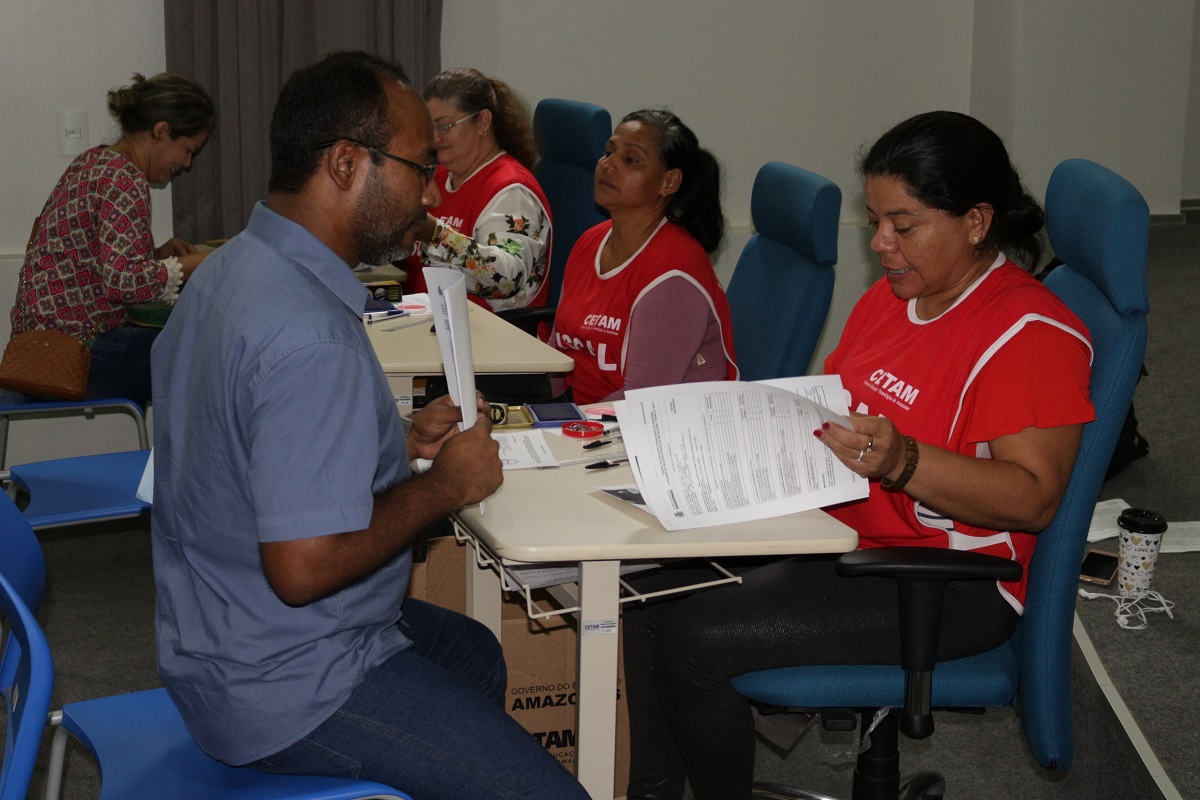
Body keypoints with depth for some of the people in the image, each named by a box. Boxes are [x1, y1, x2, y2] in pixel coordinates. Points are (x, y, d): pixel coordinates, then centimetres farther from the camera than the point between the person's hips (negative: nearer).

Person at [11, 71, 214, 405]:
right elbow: (122, 282, -25)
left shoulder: (94, 161, 13)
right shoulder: (124, 181, -17)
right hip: (73, 350, -10)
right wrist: (190, 264, -12)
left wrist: (158, 253, 10)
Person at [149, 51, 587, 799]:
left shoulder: (232, 269, 5)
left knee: (476, 652, 31)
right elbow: (303, 566, -31)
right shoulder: (313, 339, -29)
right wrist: (441, 486, -17)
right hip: (284, 691, -11)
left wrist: (400, 442, 7)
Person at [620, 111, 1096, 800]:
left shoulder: (1030, 332, -15)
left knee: (696, 638, -21)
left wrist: (900, 461, -34)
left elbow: (1035, 498, -22)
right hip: (833, 532, 9)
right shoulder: (890, 297, 12)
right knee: (656, 585, -3)